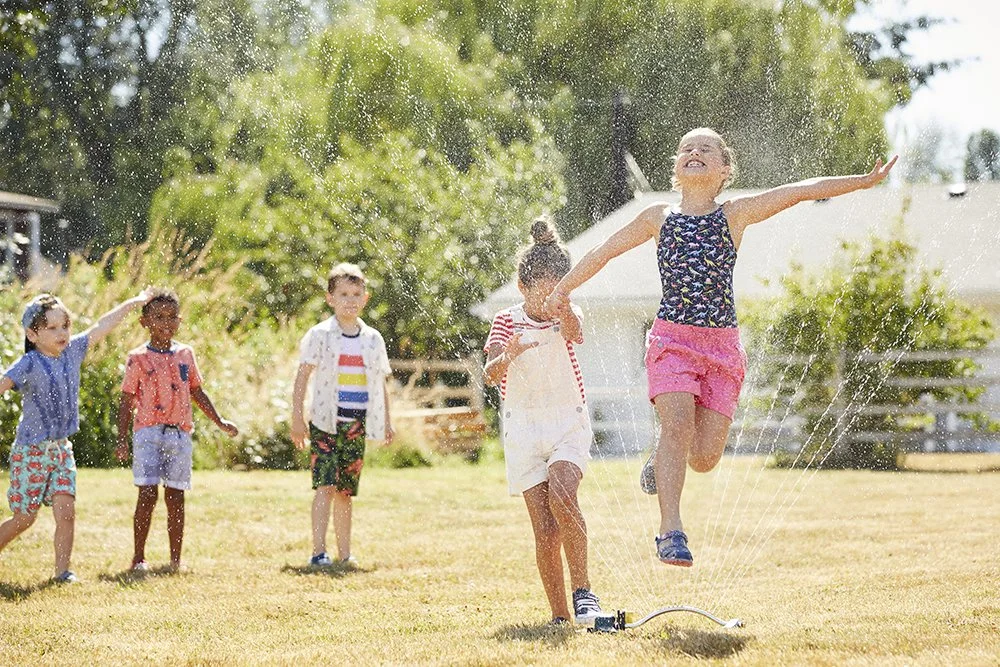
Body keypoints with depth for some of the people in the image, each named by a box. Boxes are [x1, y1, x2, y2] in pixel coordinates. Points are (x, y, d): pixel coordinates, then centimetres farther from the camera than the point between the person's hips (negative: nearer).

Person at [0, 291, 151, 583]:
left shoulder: (72, 351, 1)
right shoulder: (29, 364, -16)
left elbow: (101, 326, 9)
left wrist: (133, 303, 16)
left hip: (61, 448, 5)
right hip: (31, 450, -5)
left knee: (66, 511, -6)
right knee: (24, 518, 4)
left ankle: (62, 570, 2)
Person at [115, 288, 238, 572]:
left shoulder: (186, 354, 11)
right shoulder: (138, 358, 0)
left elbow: (197, 392, 20)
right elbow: (127, 401, 1)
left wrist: (220, 422, 19)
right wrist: (122, 439, -4)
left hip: (180, 432, 4)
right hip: (148, 432, -4)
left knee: (175, 496, 6)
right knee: (148, 493, -9)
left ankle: (175, 559, 11)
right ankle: (138, 557, 0)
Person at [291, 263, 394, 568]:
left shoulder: (372, 339, 11)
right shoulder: (320, 335, -1)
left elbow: (381, 383, 17)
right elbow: (302, 377, -3)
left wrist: (387, 420, 13)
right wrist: (297, 418, -9)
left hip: (357, 424, 4)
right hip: (325, 422, -4)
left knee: (346, 491, 9)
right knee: (325, 486, -13)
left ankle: (344, 553, 14)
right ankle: (318, 552, -15)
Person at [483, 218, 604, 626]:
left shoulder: (566, 317, 0)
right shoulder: (507, 322, 1)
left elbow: (575, 333, -26)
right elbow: (489, 375, -14)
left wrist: (562, 300, -48)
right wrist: (506, 357, -38)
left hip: (569, 426, -1)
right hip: (523, 432, 1)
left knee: (562, 497, -28)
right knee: (545, 529, -4)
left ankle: (583, 591, -20)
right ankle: (560, 615, 4)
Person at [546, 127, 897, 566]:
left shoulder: (735, 214, 6)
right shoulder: (658, 218, 9)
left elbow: (802, 191, 2)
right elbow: (603, 252, 22)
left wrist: (864, 181, -2)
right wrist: (563, 289, 29)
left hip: (722, 345, 1)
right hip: (672, 339, -1)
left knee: (704, 457, -4)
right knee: (678, 426, -24)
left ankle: (662, 459, 30)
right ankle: (670, 531, -23)